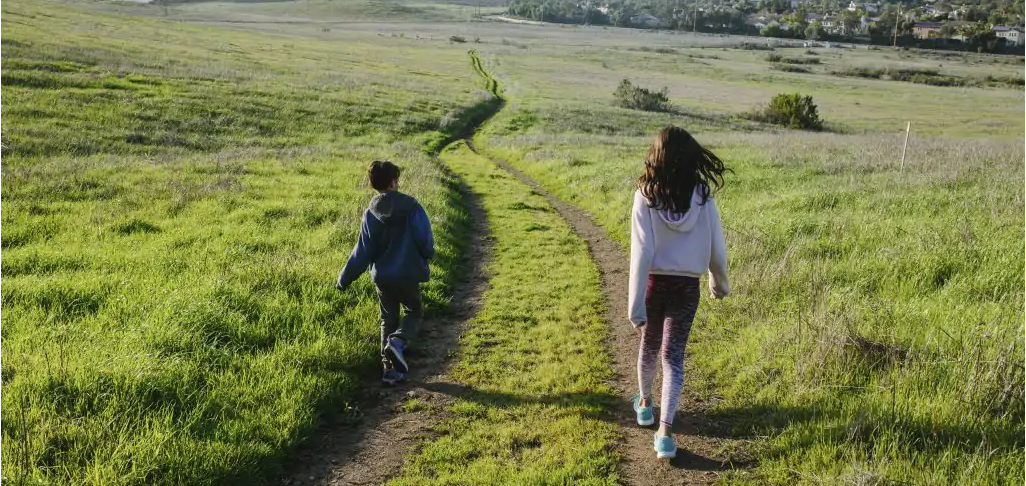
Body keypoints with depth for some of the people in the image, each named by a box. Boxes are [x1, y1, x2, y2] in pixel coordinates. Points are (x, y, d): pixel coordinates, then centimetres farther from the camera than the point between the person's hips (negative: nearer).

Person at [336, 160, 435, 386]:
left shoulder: (371, 213, -3)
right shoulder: (412, 208, -12)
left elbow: (362, 251, -3)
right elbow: (426, 242, -10)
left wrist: (344, 279, 6)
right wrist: (427, 257, 14)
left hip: (382, 278, 3)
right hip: (407, 275, -3)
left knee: (388, 320, 17)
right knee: (415, 311, 19)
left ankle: (391, 368, 14)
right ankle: (398, 340, -11)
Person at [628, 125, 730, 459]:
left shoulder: (646, 196, -13)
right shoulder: (702, 197, -8)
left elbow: (641, 253, -17)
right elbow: (716, 250, -2)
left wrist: (635, 304, -15)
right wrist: (720, 283, 18)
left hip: (654, 283, 0)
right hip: (687, 286, 0)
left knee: (649, 344, 22)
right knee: (673, 356, 5)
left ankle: (645, 402, 45)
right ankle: (665, 431, -5)